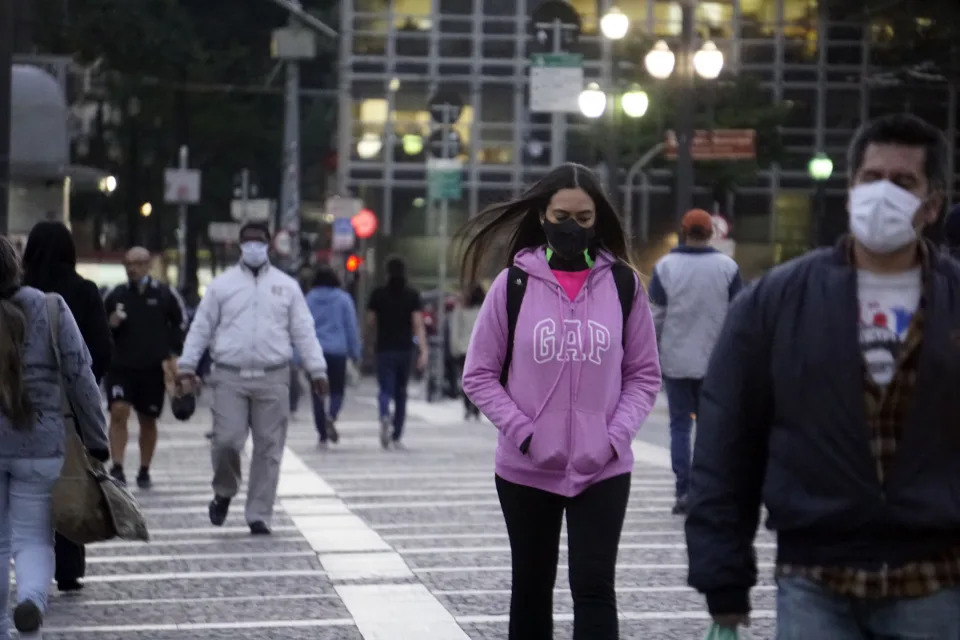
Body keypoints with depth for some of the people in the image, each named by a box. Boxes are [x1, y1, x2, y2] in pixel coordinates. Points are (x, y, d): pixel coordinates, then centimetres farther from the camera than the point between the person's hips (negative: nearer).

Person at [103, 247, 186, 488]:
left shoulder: (164, 294, 0)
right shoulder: (116, 295, 4)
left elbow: (179, 323, 11)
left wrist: (172, 354, 3)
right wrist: (111, 324, -9)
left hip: (153, 368, 0)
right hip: (120, 366, 0)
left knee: (148, 421, 9)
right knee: (118, 412, -16)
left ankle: (144, 471, 22)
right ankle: (117, 468, -15)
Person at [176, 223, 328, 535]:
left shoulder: (287, 286, 10)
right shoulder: (222, 284, 8)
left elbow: (303, 331, 8)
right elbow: (201, 327, 7)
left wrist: (317, 369, -1)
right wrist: (187, 365, -2)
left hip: (273, 379, 1)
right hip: (230, 377, -1)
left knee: (268, 448, 1)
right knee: (226, 441, -9)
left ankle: (259, 515, 8)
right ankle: (224, 493, 19)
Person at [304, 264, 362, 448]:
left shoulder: (309, 299, 4)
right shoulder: (343, 299, 1)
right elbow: (351, 327, 3)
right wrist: (356, 352, 11)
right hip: (337, 351, -1)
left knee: (318, 393, 7)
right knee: (337, 390, 9)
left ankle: (323, 435, 5)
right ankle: (331, 417, -23)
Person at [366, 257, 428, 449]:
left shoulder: (378, 294, -1)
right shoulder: (412, 296, -1)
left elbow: (370, 322, 5)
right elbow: (418, 325, -8)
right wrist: (423, 351, -12)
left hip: (384, 349, -1)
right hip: (405, 349, 1)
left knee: (386, 390, -1)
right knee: (401, 393, 13)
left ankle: (385, 416, -35)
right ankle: (396, 437, 16)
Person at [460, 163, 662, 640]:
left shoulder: (622, 284, 1)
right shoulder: (514, 284, -1)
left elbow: (644, 374, 6)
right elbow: (479, 374, 2)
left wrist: (616, 435, -8)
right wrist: (522, 432, -10)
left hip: (603, 470, 0)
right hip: (526, 469, 1)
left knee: (594, 587, -6)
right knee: (531, 588, 13)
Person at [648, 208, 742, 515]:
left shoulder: (665, 267, -4)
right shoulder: (727, 267, -2)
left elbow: (655, 317, -3)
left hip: (676, 361, 0)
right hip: (715, 362, 1)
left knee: (680, 425, 6)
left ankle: (683, 490, -2)